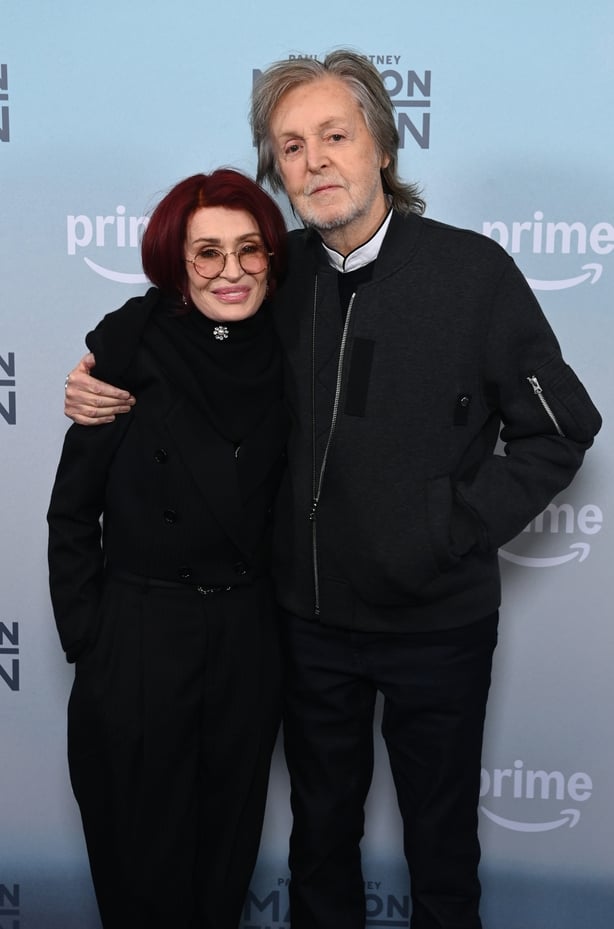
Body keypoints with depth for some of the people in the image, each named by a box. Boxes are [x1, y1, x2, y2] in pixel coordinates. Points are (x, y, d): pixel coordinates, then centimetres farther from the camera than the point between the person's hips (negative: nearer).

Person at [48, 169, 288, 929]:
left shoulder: (280, 358, 0)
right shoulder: (130, 349, -11)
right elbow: (72, 511, -7)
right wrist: (85, 641, -7)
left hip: (248, 637, 4)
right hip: (141, 638, -3)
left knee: (229, 838, 19)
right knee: (144, 845, 14)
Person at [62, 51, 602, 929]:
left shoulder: (473, 270, -14)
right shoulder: (279, 273, -3)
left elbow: (561, 427, -8)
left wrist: (457, 527, -14)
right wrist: (107, 389, -6)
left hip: (435, 618, -3)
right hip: (310, 613, 3)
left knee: (441, 837, 18)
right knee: (321, 824, 23)